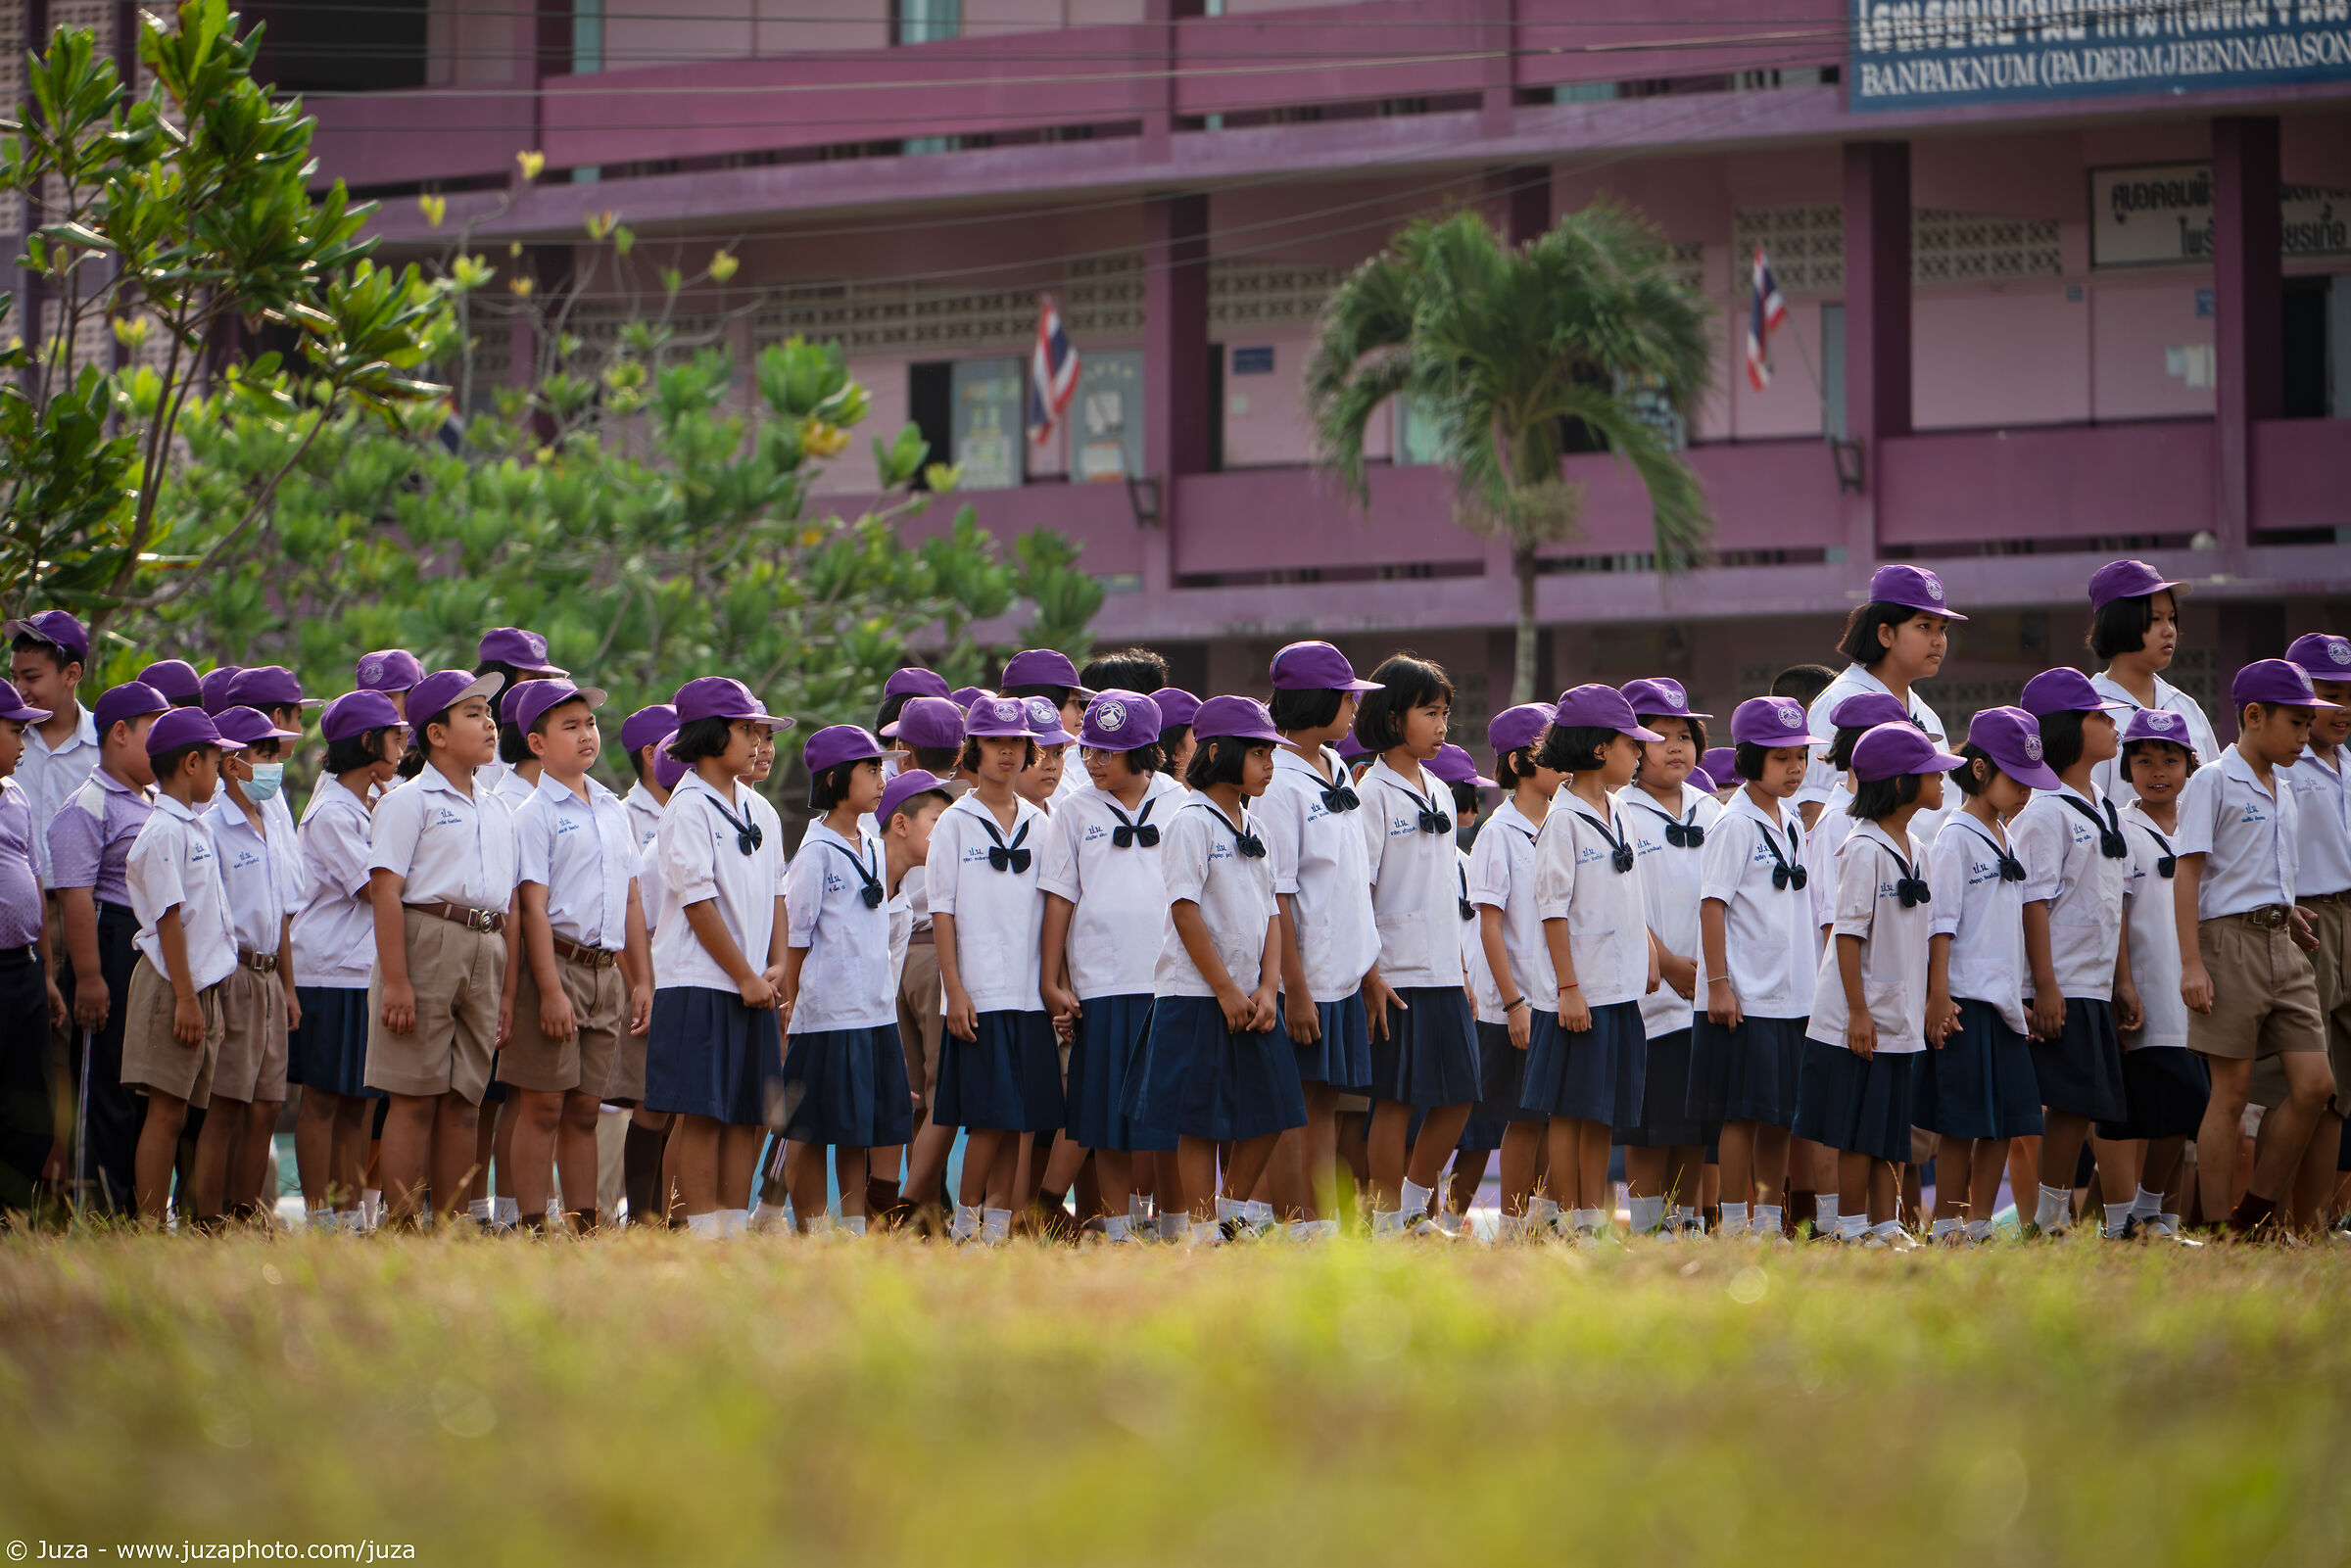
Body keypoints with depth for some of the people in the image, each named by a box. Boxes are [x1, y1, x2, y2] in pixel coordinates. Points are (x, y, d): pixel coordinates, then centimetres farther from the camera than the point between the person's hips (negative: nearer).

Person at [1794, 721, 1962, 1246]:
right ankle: (1853, 1235, 3)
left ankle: (1884, 1228, 13)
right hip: (1862, 1019, -8)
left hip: (1901, 1020, 8)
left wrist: (1925, 1003, 16)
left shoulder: (1915, 849, 11)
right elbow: (1848, 933, -15)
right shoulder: (1865, 849, -14)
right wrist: (1858, 1011, -17)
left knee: (1890, 1134, 9)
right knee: (1859, 1134, -2)